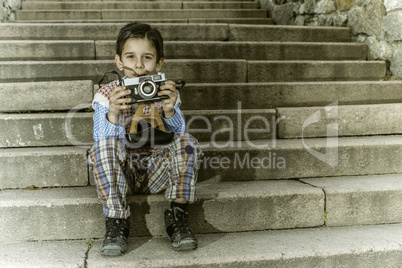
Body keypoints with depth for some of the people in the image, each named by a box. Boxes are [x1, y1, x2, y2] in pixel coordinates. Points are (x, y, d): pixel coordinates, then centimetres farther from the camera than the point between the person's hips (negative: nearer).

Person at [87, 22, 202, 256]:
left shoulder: (166, 94, 1)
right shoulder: (106, 96, -4)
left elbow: (177, 135, -8)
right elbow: (102, 143, -14)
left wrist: (169, 112, -29)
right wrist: (112, 114, -33)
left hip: (156, 171, 1)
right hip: (120, 172, -1)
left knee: (187, 142, -25)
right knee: (105, 145, -32)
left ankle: (177, 217, -14)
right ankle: (117, 222, -21)